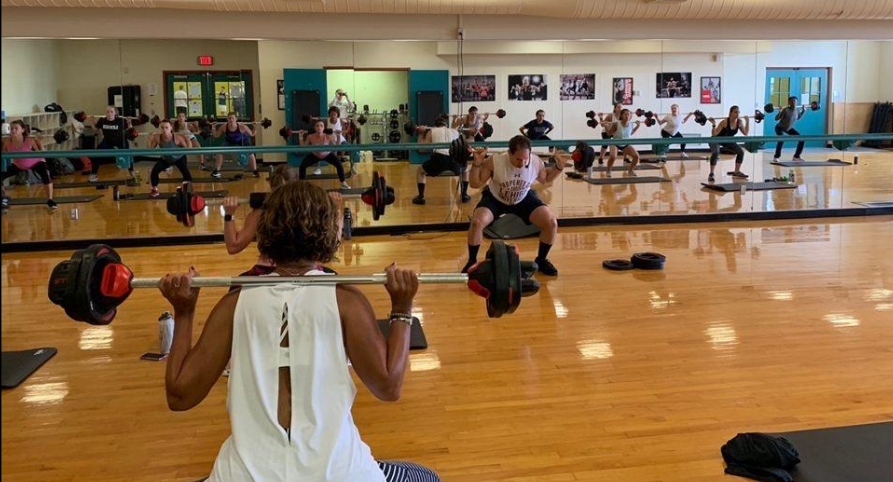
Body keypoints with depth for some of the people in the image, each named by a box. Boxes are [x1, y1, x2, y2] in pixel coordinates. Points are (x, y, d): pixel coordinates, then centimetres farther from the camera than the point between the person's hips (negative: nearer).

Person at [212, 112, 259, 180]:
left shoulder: (241, 126, -35)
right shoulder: (224, 126, -30)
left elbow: (252, 134, -21)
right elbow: (216, 135, -13)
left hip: (243, 140, -2)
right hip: (229, 141, 2)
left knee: (250, 153, -12)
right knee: (220, 152, -10)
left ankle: (255, 171, 6)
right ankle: (216, 171, 2)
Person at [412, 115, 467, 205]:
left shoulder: (431, 131, 19)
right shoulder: (454, 132, 24)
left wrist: (421, 134, 32)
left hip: (439, 159, -2)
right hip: (454, 159, 2)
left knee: (420, 171, 27)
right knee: (464, 169, 38)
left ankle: (421, 197, 18)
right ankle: (464, 195, 30)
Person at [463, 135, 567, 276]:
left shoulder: (536, 162, -22)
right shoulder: (494, 161, -31)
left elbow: (545, 179, 3)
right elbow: (475, 184, -19)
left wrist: (559, 166, -13)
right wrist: (476, 164, -35)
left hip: (524, 199, 2)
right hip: (495, 198, -2)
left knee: (551, 223, -15)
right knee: (477, 222, -30)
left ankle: (541, 260, 10)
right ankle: (472, 261, -5)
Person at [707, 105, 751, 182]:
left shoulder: (739, 122, -13)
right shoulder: (725, 122, -30)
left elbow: (745, 133, -1)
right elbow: (714, 134, -31)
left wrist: (747, 121, -6)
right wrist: (714, 124, -45)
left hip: (727, 140, 6)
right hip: (716, 140, -6)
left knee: (741, 151, -5)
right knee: (716, 153, -35)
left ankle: (736, 172, 12)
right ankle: (711, 174, -25)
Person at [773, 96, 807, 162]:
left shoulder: (797, 110, -8)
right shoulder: (785, 110, -28)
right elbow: (776, 118, -27)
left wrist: (804, 110, 8)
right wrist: (780, 111, -41)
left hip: (789, 128, 7)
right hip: (780, 128, -7)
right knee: (781, 140, -35)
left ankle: (796, 156, 11)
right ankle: (776, 157, -17)